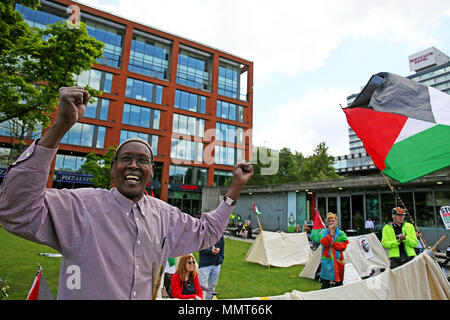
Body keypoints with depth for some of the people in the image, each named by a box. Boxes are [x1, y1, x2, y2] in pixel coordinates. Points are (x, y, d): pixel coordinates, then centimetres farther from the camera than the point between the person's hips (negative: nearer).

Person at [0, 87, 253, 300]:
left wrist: (236, 187, 1)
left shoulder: (165, 215, -2)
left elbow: (205, 233, 8)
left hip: (147, 296, 5)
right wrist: (61, 125, -39)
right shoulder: (82, 205, -16)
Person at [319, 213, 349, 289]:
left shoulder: (341, 233, 8)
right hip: (327, 260, -2)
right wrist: (331, 233, -17)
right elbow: (324, 243, -14)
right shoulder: (324, 232, 1)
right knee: (325, 282, -1)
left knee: (339, 282, 11)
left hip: (338, 260, 3)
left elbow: (344, 245, -2)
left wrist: (333, 244, -14)